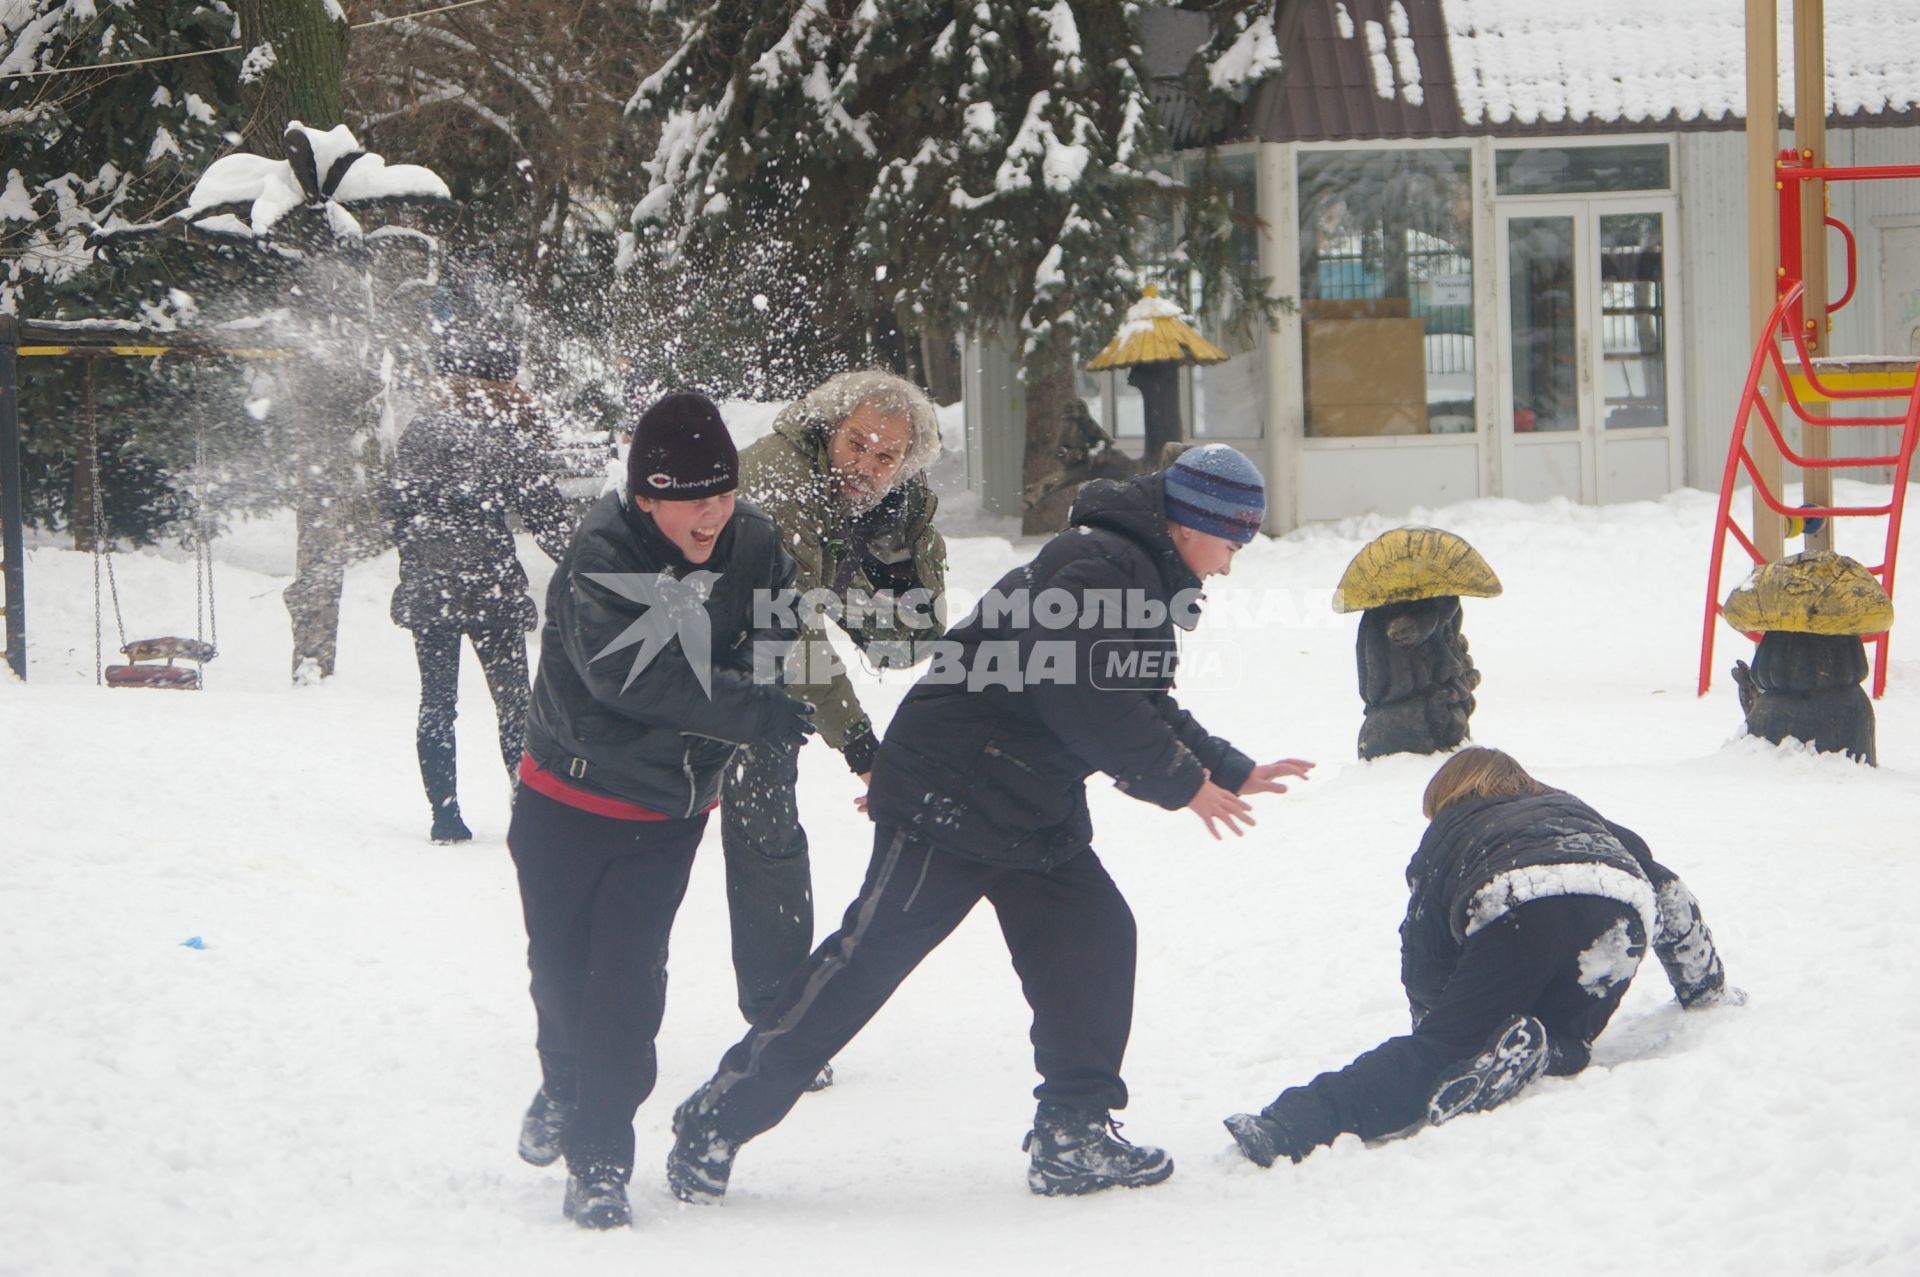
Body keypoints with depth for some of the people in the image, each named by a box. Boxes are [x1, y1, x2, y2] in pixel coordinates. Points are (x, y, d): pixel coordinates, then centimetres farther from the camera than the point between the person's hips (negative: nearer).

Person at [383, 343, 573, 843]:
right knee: (513, 701, 7)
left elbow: (395, 506, 8)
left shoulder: (419, 432, 4)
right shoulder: (510, 437, -7)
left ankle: (445, 815, 5)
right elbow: (547, 514, -6)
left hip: (426, 588, 3)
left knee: (437, 703, 9)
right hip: (490, 584, -3)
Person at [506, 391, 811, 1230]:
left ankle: (599, 1160, -1)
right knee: (560, 969, 12)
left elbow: (772, 661, -3)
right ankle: (566, 1090, 42)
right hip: (568, 800, -2)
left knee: (628, 974, -9)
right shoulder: (601, 556, -22)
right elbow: (631, 674, -31)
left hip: (670, 813, 2)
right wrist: (755, 711, -31)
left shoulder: (755, 547, -7)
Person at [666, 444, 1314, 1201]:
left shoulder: (1145, 582, 16)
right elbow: (1088, 705, -25)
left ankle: (1072, 1137, 9)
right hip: (946, 798, -10)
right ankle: (716, 1122, -2)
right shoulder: (1098, 566, -19)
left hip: (1034, 814, 10)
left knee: (1093, 939, 2)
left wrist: (1232, 772, 19)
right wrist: (1182, 783, -14)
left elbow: (1144, 709, 26)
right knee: (869, 957, -8)